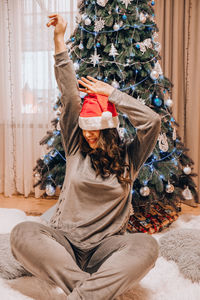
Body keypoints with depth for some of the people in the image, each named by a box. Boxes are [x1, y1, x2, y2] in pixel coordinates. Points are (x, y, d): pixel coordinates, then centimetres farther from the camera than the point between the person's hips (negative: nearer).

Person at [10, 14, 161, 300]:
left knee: (146, 245, -32)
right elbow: (69, 98, 1)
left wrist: (111, 93, -2)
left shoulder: (128, 158, 6)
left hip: (105, 248, -1)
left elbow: (153, 120, -8)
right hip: (64, 241, 1)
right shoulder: (76, 149, 8)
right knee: (22, 233, -29)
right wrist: (59, 40, -1)